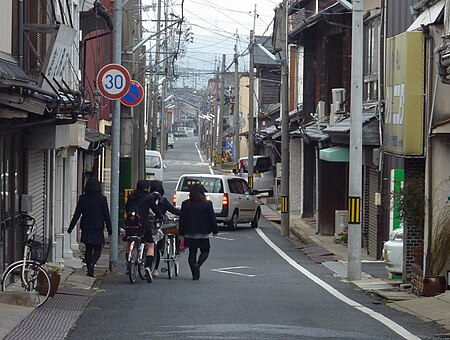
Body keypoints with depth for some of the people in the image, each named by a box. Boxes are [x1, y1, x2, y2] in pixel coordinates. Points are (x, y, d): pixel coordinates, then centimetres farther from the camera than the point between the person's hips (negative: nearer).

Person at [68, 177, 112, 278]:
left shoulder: (82, 198, -1)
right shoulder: (102, 199, -6)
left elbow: (76, 214, 1)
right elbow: (106, 215, -3)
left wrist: (71, 228, 8)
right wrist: (109, 229, 4)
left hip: (86, 228, 2)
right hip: (98, 228, -2)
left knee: (88, 249, 13)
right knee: (97, 249, 5)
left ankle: (89, 269, 12)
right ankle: (92, 264, -20)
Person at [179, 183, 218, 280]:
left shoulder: (185, 204, 0)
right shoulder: (207, 204, -7)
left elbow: (182, 219, 4)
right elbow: (212, 218, -3)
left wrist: (181, 233, 11)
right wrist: (214, 231, 9)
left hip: (189, 233, 2)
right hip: (203, 234, -2)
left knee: (192, 252, 10)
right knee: (205, 251, 11)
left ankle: (194, 274, 3)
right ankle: (197, 264, -16)